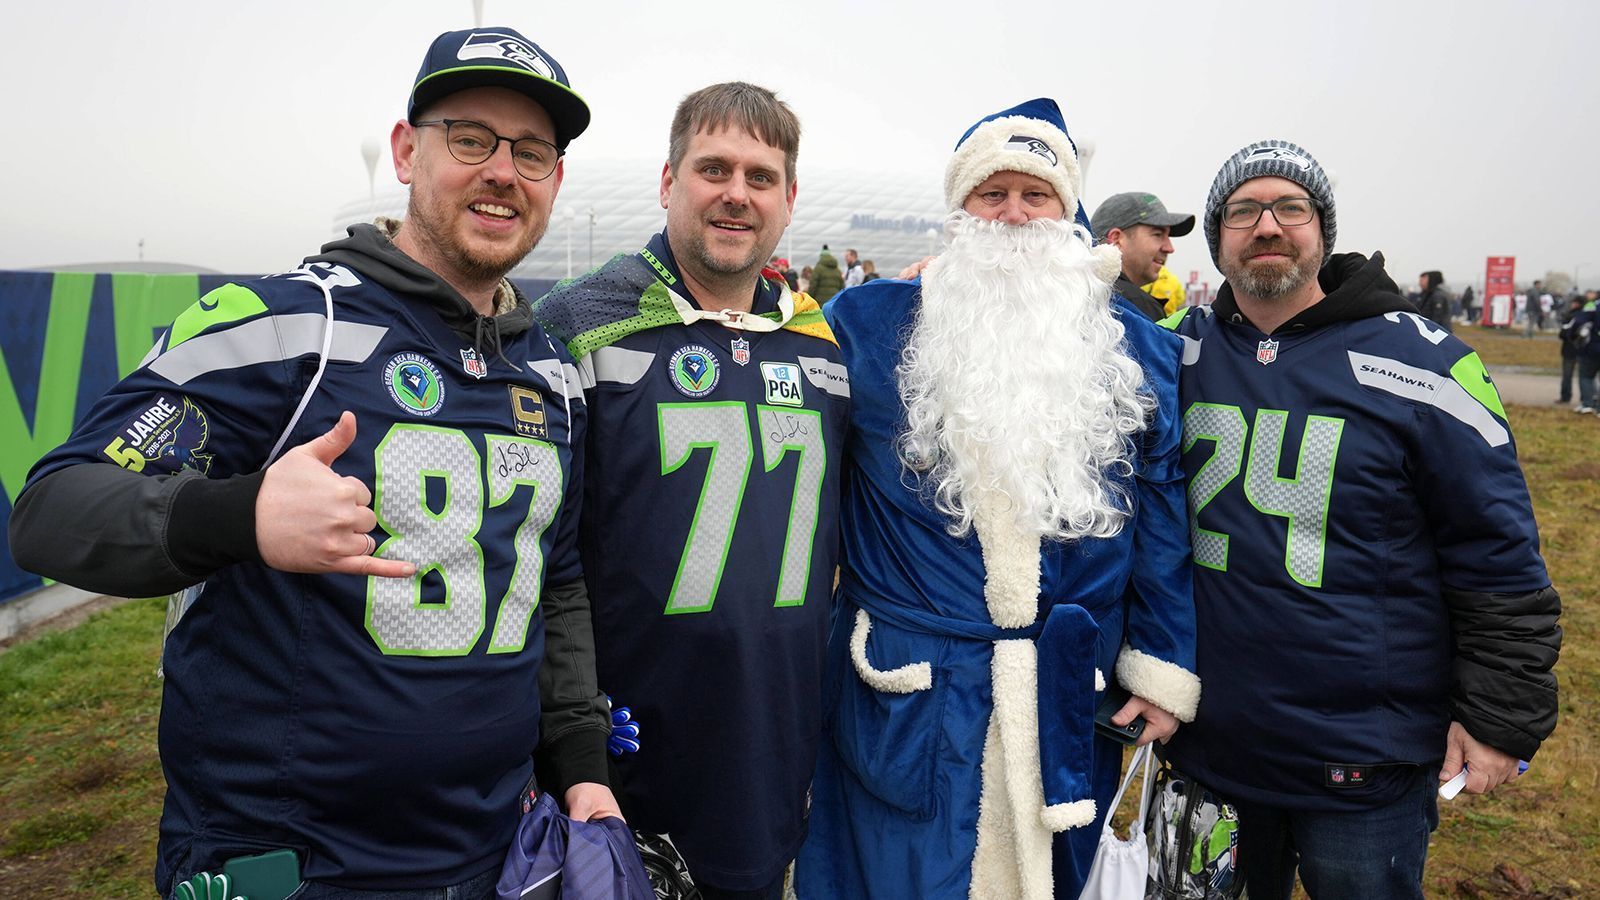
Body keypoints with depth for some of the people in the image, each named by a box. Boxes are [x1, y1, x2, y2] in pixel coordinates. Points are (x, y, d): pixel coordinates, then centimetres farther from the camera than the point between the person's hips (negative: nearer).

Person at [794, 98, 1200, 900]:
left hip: (1072, 705, 3)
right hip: (905, 695, -2)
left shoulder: (1135, 347, 5)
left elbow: (1165, 512, 4)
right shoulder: (866, 324, -2)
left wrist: (1165, 668, 1)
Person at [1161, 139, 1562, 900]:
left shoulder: (1418, 364, -9)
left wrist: (1501, 719, -6)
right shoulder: (1181, 353, -1)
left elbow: (1499, 559, -6)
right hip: (1208, 743, 3)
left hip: (1366, 763, -3)